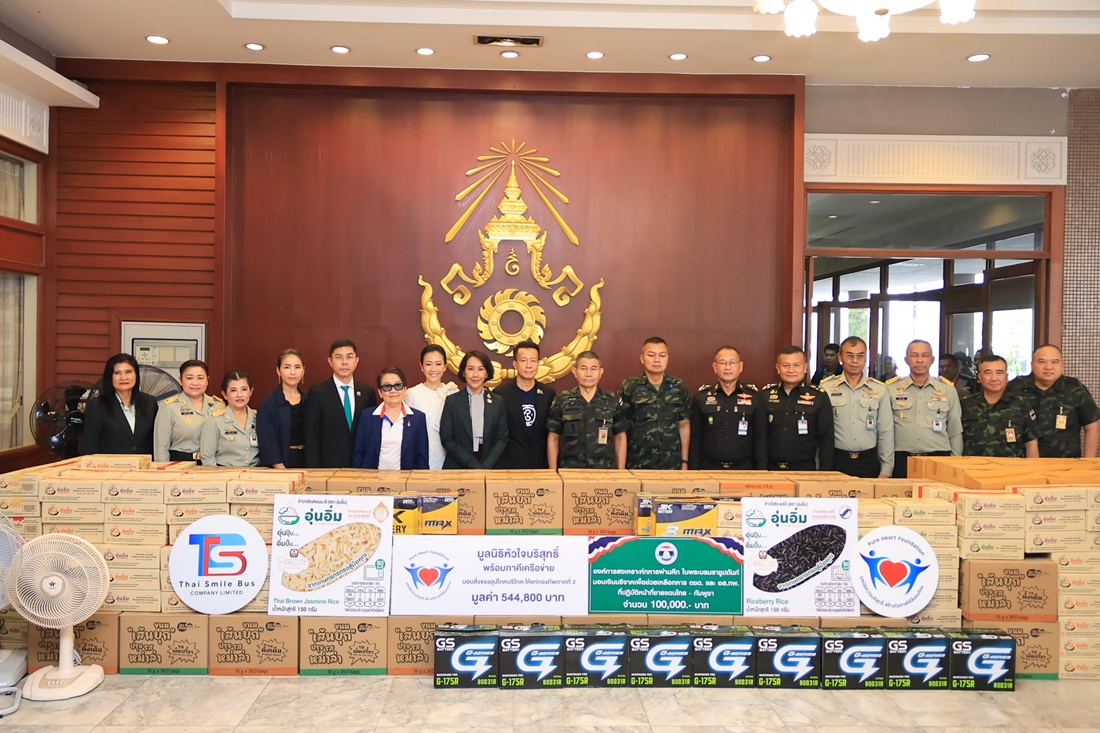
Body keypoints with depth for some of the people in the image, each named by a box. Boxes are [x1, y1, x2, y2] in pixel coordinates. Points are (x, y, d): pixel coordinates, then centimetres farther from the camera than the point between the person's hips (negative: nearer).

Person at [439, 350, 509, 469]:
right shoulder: (452, 401, -3)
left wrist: (485, 466, -12)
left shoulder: (498, 402, 2)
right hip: (457, 467, -1)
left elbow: (502, 438, 1)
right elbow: (447, 439, -6)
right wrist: (475, 466, -13)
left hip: (490, 467, 1)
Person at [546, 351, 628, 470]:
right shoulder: (562, 401, 1)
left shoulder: (612, 401, 3)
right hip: (570, 471, -1)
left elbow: (620, 438, 9)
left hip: (604, 471, 1)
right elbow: (553, 439, 5)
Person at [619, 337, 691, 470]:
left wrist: (684, 462, 7)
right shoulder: (629, 387, -3)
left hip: (672, 465, 2)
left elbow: (684, 426, 9)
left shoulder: (679, 388, 5)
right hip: (637, 465, -2)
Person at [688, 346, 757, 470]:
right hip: (709, 467, 1)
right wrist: (694, 469, 0)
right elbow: (695, 438, 5)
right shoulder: (701, 396, 3)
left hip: (744, 468, 0)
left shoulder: (754, 396, -1)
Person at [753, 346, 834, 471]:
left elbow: (826, 438, 0)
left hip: (805, 469, -1)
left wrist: (825, 473, -5)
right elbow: (759, 435, 1)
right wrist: (762, 469, -5)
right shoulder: (764, 396, 2)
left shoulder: (819, 397, -2)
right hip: (771, 468, 1)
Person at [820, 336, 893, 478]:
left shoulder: (879, 389, 6)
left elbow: (886, 433, 7)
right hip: (836, 461, -1)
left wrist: (886, 471, 3)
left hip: (869, 462, 1)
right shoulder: (826, 387, 1)